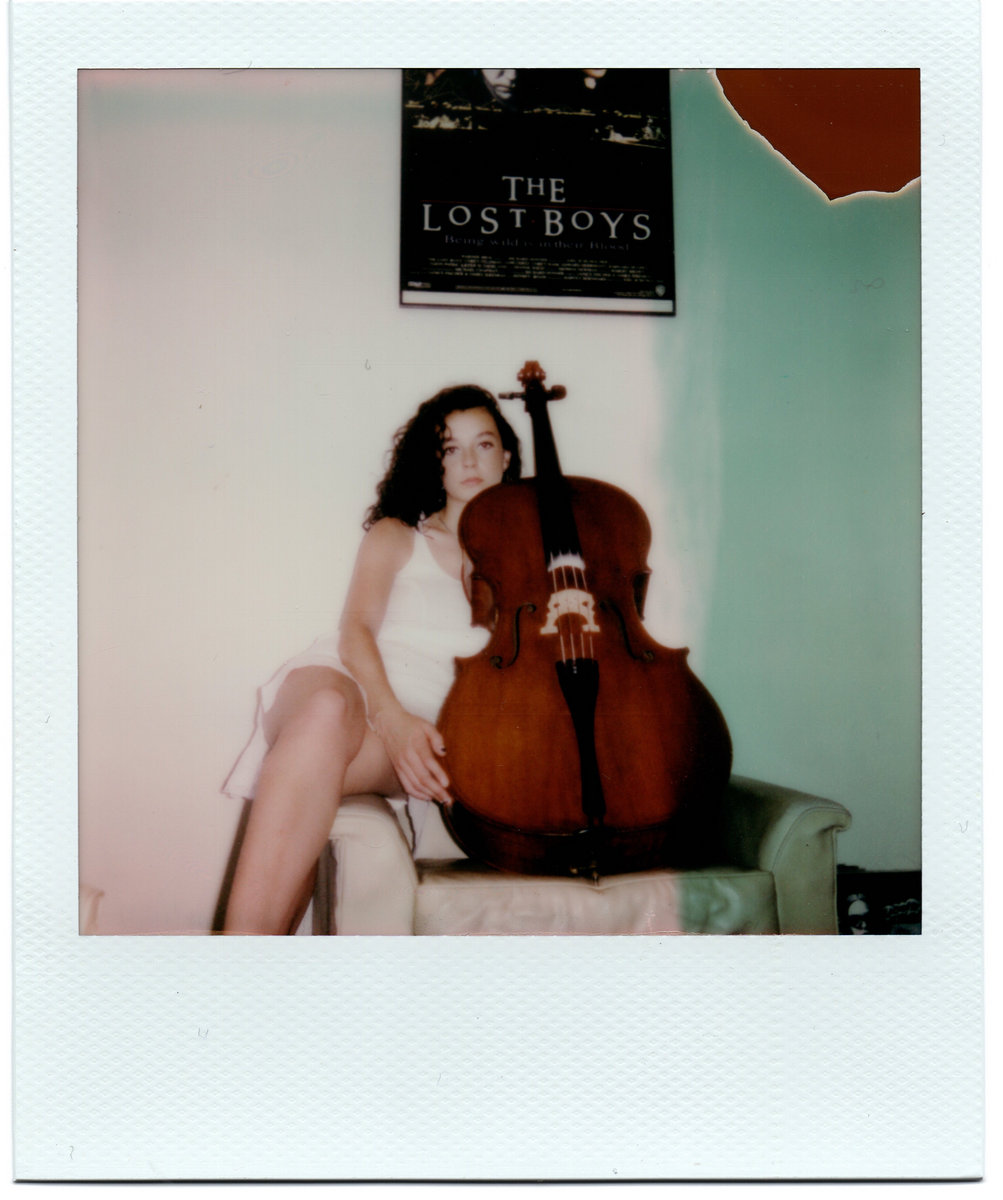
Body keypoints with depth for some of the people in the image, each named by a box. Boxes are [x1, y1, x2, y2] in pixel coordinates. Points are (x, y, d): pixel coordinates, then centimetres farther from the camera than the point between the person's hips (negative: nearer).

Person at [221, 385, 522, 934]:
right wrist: (391, 718, -17)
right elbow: (356, 631, 3)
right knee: (328, 709, -40)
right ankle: (246, 937, -49)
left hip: (434, 724, 0)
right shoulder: (394, 537, 20)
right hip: (349, 678, 0)